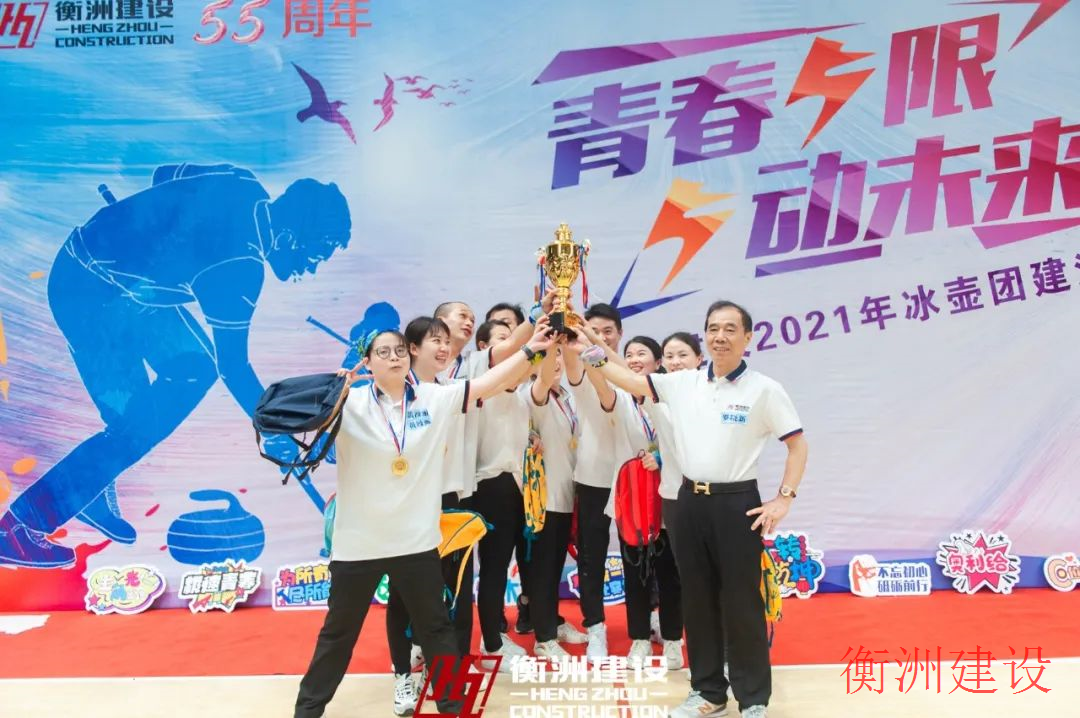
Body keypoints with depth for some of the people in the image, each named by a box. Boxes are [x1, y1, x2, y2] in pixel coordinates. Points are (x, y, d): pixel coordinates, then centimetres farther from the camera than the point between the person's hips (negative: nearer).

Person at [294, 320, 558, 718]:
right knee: (339, 629, 16)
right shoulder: (349, 403, -8)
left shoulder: (435, 398, -2)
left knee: (435, 626, 16)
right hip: (359, 542, -1)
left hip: (416, 539, 2)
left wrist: (529, 350, -10)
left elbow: (486, 384, -4)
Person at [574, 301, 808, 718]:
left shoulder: (765, 390, -5)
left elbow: (798, 445, -1)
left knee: (741, 603, 3)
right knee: (697, 600, 12)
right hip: (689, 502, 4)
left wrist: (785, 498, -7)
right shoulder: (683, 384, 5)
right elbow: (632, 382, 7)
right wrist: (591, 355, -3)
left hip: (737, 504, -4)